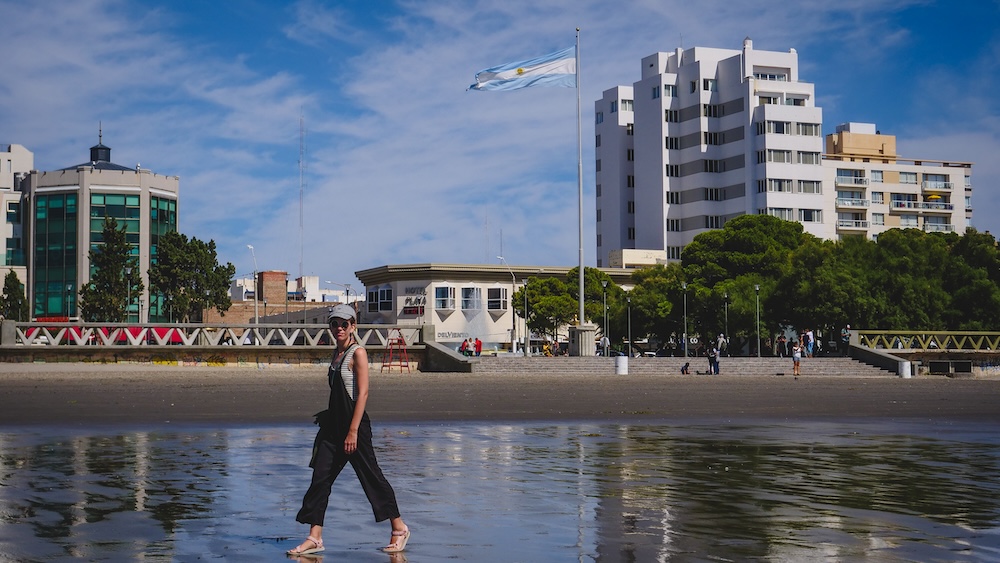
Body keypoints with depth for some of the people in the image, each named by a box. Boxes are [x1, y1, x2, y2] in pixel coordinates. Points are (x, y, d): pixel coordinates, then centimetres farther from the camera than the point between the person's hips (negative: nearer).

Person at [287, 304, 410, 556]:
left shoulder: (357, 352, -11)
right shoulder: (337, 353, 13)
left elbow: (362, 393, -17)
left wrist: (353, 431, -21)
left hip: (354, 424, -8)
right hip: (333, 424, 8)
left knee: (372, 478, 1)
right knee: (320, 477, 2)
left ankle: (399, 528, 17)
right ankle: (314, 537, 4)